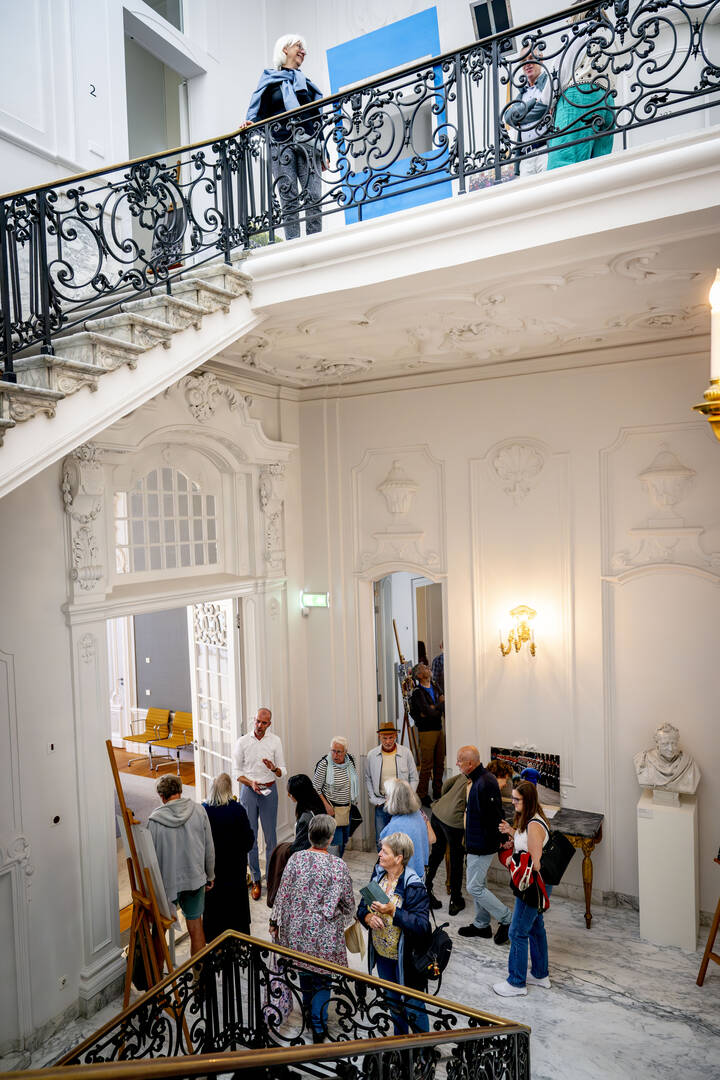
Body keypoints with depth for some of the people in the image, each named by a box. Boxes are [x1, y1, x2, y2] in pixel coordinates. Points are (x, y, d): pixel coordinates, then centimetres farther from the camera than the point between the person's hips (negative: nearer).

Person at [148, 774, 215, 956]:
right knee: (195, 926, 13)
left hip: (167, 880, -2)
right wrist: (210, 877, 12)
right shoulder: (198, 811, -8)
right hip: (195, 878, 2)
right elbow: (209, 848, 0)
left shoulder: (155, 819, -15)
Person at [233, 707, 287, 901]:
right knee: (250, 836, 2)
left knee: (270, 836, 2)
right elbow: (237, 772, 2)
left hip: (269, 790, 0)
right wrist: (251, 783, -14)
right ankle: (256, 880, 13)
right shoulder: (242, 741, -1)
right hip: (248, 790, 0)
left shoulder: (275, 741, 0)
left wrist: (274, 768, -19)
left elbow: (283, 771, 3)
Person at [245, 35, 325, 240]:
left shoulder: (306, 82, 28)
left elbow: (317, 117, 22)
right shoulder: (269, 79, 18)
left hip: (308, 142, 2)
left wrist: (323, 153, 13)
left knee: (313, 198, -12)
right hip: (281, 144, -2)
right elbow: (260, 113, 11)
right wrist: (250, 123, -12)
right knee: (289, 201, -11)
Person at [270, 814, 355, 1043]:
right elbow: (348, 903, -7)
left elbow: (283, 894, -4)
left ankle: (308, 1009, 46)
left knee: (304, 968, 26)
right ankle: (318, 1026, 22)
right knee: (322, 977, 15)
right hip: (324, 933, -3)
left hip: (298, 929, 3)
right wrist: (343, 918, 14)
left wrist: (275, 921, 9)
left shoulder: (295, 859, -13)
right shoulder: (338, 865, -18)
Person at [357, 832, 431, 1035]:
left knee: (413, 1008, 7)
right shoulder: (378, 876, -4)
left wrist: (393, 911, -36)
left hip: (406, 959, -6)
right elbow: (362, 906, 5)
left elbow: (421, 925, -29)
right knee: (393, 1003, 25)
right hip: (382, 955, 6)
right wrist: (368, 917, -16)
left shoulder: (414, 887, -24)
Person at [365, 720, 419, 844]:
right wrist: (373, 799, 2)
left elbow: (414, 778, 5)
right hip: (381, 804, 1)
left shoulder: (406, 753, -2)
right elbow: (368, 779, 10)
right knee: (381, 840, 5)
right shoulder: (372, 755, 0)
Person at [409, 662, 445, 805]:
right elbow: (428, 712, -18)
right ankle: (422, 795, 7)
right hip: (426, 732, -7)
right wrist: (440, 704, -4)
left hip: (439, 729, 7)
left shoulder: (435, 689, 13)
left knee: (440, 763, 11)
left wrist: (433, 709, -11)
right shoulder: (417, 692, -11)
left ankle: (437, 792, 23)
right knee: (427, 765, -4)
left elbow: (442, 709, 8)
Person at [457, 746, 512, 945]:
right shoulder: (479, 779, 6)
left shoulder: (485, 784, -27)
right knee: (478, 885, 19)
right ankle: (481, 925, 32)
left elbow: (493, 816, -27)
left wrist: (491, 843, -19)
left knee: (475, 888, -1)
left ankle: (507, 919, 10)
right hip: (477, 844, 10)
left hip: (482, 845, -10)